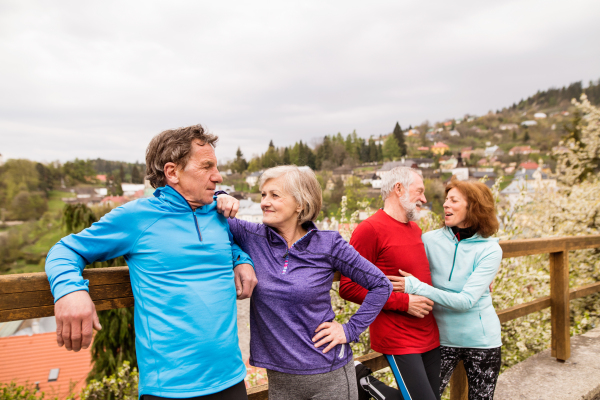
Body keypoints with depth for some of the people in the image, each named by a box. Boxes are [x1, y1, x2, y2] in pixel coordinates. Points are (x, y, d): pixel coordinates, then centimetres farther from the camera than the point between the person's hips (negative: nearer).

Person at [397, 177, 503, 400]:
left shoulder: (490, 249, -12)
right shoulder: (430, 240, -8)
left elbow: (466, 300, -22)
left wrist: (417, 287, -28)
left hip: (481, 340, 0)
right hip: (441, 337, 0)